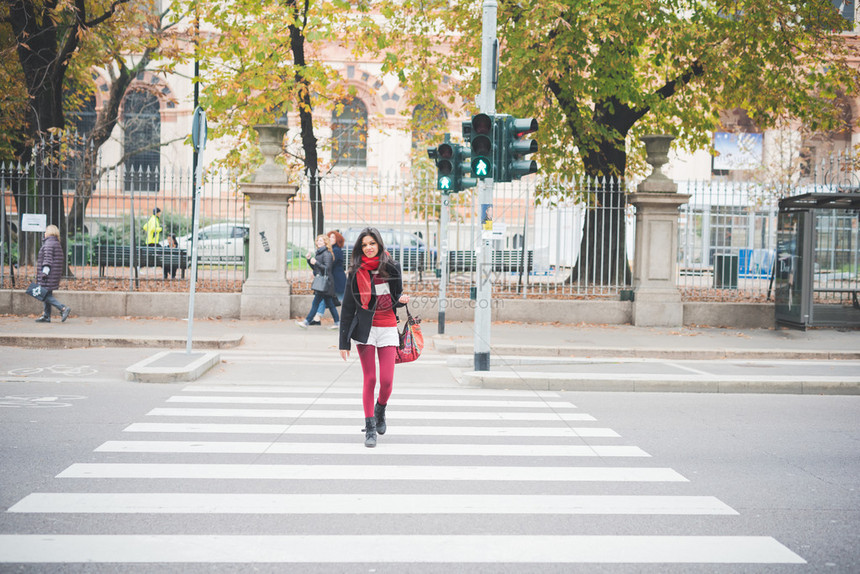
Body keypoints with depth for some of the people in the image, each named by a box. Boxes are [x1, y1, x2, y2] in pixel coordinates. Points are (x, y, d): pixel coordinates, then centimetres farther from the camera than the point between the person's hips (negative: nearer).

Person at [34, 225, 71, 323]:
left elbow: (47, 259, -20)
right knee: (47, 294, 13)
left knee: (46, 295, -9)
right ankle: (46, 316, 14)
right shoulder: (57, 244, 17)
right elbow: (62, 259, 20)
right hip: (56, 274, 10)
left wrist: (45, 272, -22)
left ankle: (64, 308, -17)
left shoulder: (48, 243, -12)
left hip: (48, 275, -10)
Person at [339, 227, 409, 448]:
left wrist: (402, 299, -10)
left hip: (388, 328, 1)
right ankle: (370, 429, 8)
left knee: (387, 380, -4)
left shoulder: (392, 267, 3)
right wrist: (344, 342, -2)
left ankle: (380, 411, 27)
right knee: (369, 379, -1)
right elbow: (348, 308, 1)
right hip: (365, 329, -1)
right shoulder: (356, 273, 0)